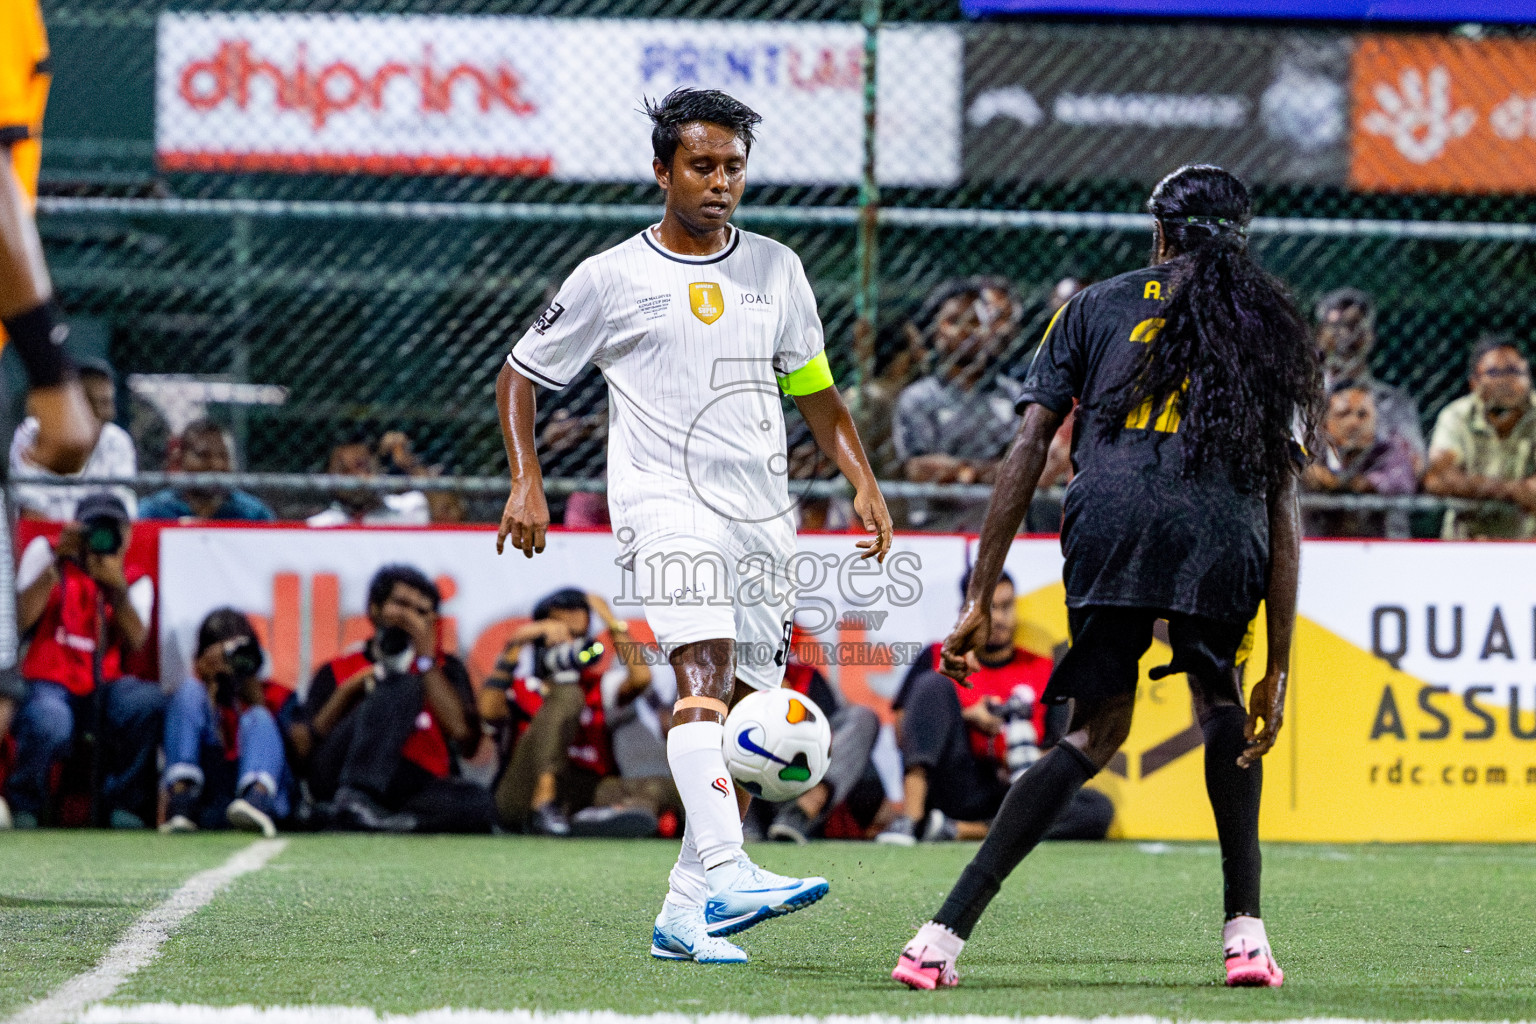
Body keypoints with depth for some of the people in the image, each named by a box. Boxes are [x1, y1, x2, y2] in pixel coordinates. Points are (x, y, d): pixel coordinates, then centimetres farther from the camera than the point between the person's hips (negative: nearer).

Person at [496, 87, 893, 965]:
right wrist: (527, 482, -3)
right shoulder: (614, 277, 2)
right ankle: (727, 874, -43)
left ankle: (684, 915, 10)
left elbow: (814, 389, 22)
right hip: (665, 504, -5)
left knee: (745, 716, 3)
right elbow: (520, 374, 9)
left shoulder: (775, 269, 13)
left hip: (763, 518, 5)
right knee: (706, 667, -28)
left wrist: (863, 483, 10)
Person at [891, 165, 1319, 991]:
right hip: (1223, 534, 0)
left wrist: (980, 601, 14)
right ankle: (1244, 931, 19)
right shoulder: (1269, 327, 26)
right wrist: (1278, 668, 18)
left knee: (1096, 732, 13)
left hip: (1110, 522, 0)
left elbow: (1028, 450, 15)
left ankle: (946, 933, -1)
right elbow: (1282, 506, 19)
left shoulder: (1098, 306, 25)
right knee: (1221, 704, 28)